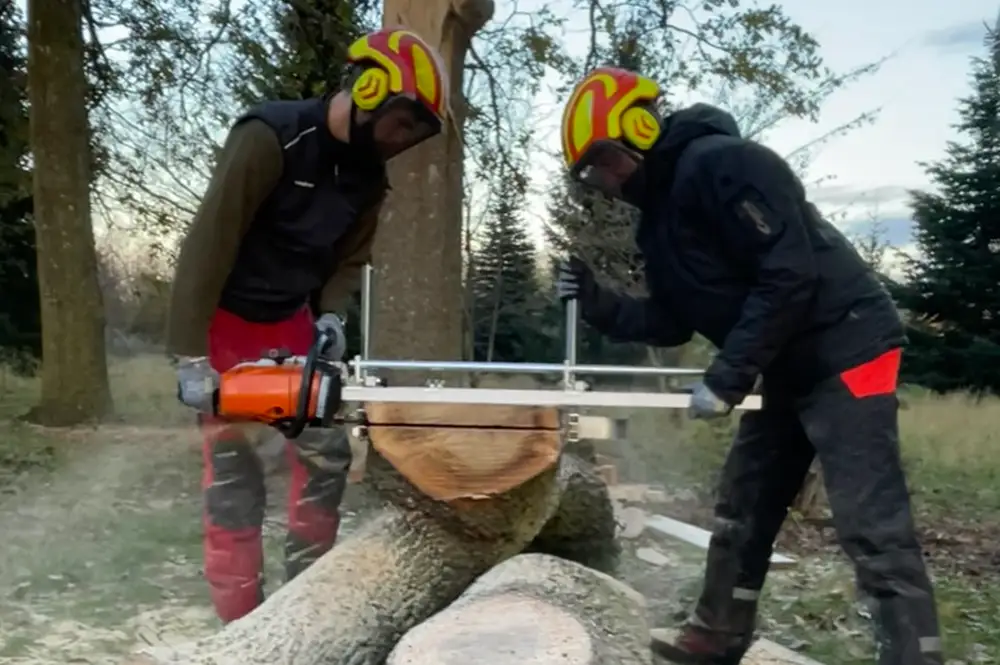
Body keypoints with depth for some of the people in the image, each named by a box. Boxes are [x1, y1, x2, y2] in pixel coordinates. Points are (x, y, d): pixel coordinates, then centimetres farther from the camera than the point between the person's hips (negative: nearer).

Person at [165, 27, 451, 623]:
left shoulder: (369, 176, -3)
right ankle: (243, 622, 5)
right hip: (222, 322, -7)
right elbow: (210, 241, -27)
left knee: (328, 453, 5)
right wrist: (191, 356, -29)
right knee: (234, 471, -5)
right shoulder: (270, 136, -26)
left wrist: (330, 316, -15)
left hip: (290, 323, 7)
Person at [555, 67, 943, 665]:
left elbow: (791, 273, -24)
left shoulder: (720, 163, -18)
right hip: (789, 367, 10)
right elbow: (671, 322, 13)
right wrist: (597, 302, -3)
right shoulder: (658, 218, 12)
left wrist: (727, 378, -22)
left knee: (872, 527, -11)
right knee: (743, 507, 16)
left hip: (844, 348, -10)